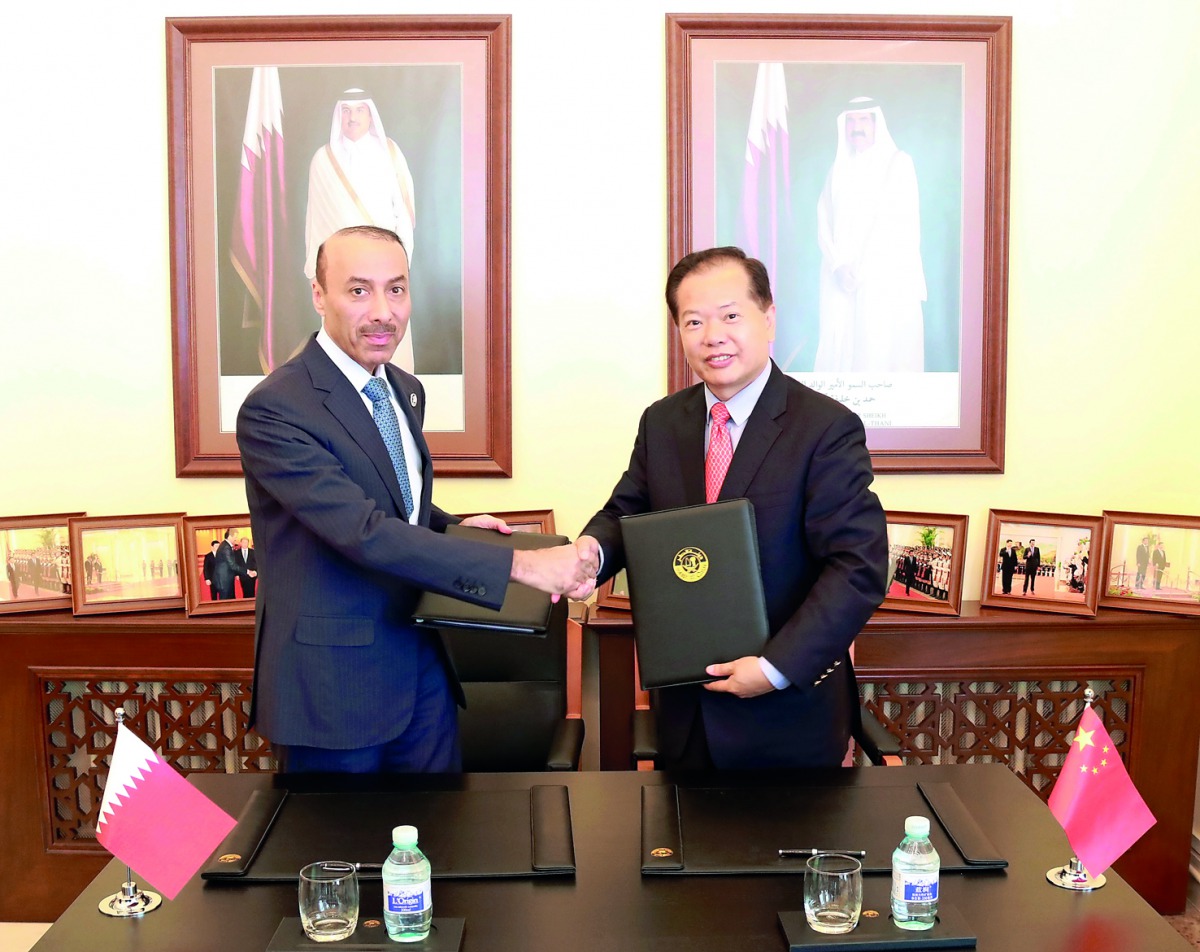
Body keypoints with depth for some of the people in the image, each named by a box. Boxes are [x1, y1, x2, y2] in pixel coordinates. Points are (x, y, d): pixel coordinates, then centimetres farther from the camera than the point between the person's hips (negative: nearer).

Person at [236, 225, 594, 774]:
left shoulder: (406, 391, 8)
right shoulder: (274, 409, -19)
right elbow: (362, 531, -28)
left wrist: (452, 526, 0)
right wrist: (519, 565, -29)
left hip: (423, 665, 7)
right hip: (332, 682, -7)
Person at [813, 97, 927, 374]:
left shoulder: (898, 163, 2)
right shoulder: (838, 169, 16)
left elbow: (898, 221, -7)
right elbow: (824, 223, 8)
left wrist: (862, 268, -12)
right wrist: (839, 266, -8)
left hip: (887, 278, -4)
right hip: (841, 279, 4)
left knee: (883, 353, -9)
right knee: (838, 347, -3)